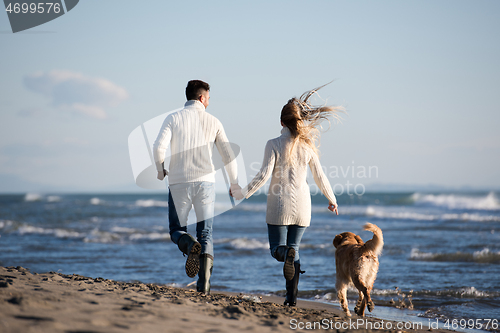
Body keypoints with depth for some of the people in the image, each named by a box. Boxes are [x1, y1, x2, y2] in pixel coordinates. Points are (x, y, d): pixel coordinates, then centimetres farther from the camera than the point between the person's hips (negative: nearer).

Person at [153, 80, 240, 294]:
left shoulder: (174, 118, 1)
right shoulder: (213, 122, 6)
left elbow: (159, 146, -13)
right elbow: (228, 155, 8)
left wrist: (160, 170, 6)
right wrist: (234, 183, 20)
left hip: (179, 182, -1)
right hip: (205, 182, 1)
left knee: (176, 230, 12)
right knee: (205, 234, 7)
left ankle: (190, 245, -24)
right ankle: (204, 283, -11)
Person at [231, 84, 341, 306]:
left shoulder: (274, 144, -8)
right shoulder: (307, 146, 1)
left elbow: (264, 175, -14)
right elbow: (319, 177, 8)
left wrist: (242, 194, -4)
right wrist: (332, 200, 22)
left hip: (279, 204, -3)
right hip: (302, 205, 3)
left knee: (277, 248, 7)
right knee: (294, 247, 13)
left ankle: (287, 253, -32)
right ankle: (292, 297, 5)